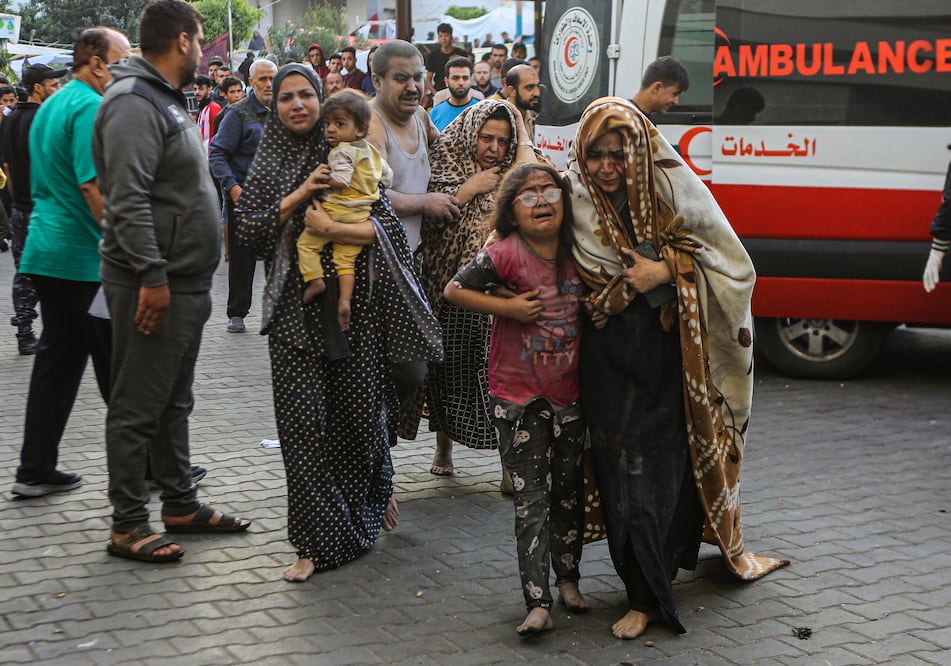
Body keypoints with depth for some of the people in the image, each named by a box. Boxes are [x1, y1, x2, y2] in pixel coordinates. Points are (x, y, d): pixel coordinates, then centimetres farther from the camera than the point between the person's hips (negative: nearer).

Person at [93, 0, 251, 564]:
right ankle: (128, 527, 5)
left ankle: (181, 504, 28)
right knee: (138, 408, -2)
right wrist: (152, 277, -25)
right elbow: (128, 199, -23)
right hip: (153, 285, -10)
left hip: (185, 283, 10)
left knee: (174, 403, 17)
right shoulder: (134, 103, -15)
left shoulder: (168, 102, 18)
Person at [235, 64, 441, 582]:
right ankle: (318, 541, 1)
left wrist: (331, 229, -18)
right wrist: (298, 196, -11)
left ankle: (376, 492, 40)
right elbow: (248, 231, -1)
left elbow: (386, 225, -5)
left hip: (353, 303, -1)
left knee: (360, 409, 8)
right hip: (295, 309, 1)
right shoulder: (269, 165, 8)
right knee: (302, 419, -6)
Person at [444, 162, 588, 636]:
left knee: (569, 490, 15)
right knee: (531, 499, -4)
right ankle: (537, 602, -3)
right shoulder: (505, 255, -14)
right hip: (518, 398, -5)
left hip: (570, 396, 5)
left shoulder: (577, 255, 1)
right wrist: (507, 307, -17)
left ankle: (568, 578, 32)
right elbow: (454, 291, -11)